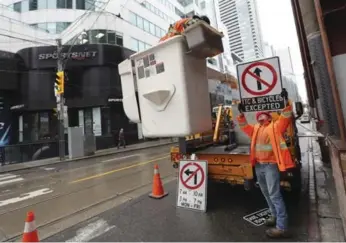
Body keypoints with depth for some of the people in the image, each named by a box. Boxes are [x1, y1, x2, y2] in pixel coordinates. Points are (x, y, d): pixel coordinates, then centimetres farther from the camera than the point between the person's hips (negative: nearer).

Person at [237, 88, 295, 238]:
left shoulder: (275, 126, -1)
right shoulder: (255, 129, 16)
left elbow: (286, 117, -14)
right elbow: (244, 126, 15)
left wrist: (286, 102, -25)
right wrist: (241, 113, 4)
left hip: (271, 165, -7)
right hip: (258, 165, 7)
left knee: (274, 194, -7)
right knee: (266, 193, 19)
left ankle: (282, 227, 2)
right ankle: (275, 215, 37)